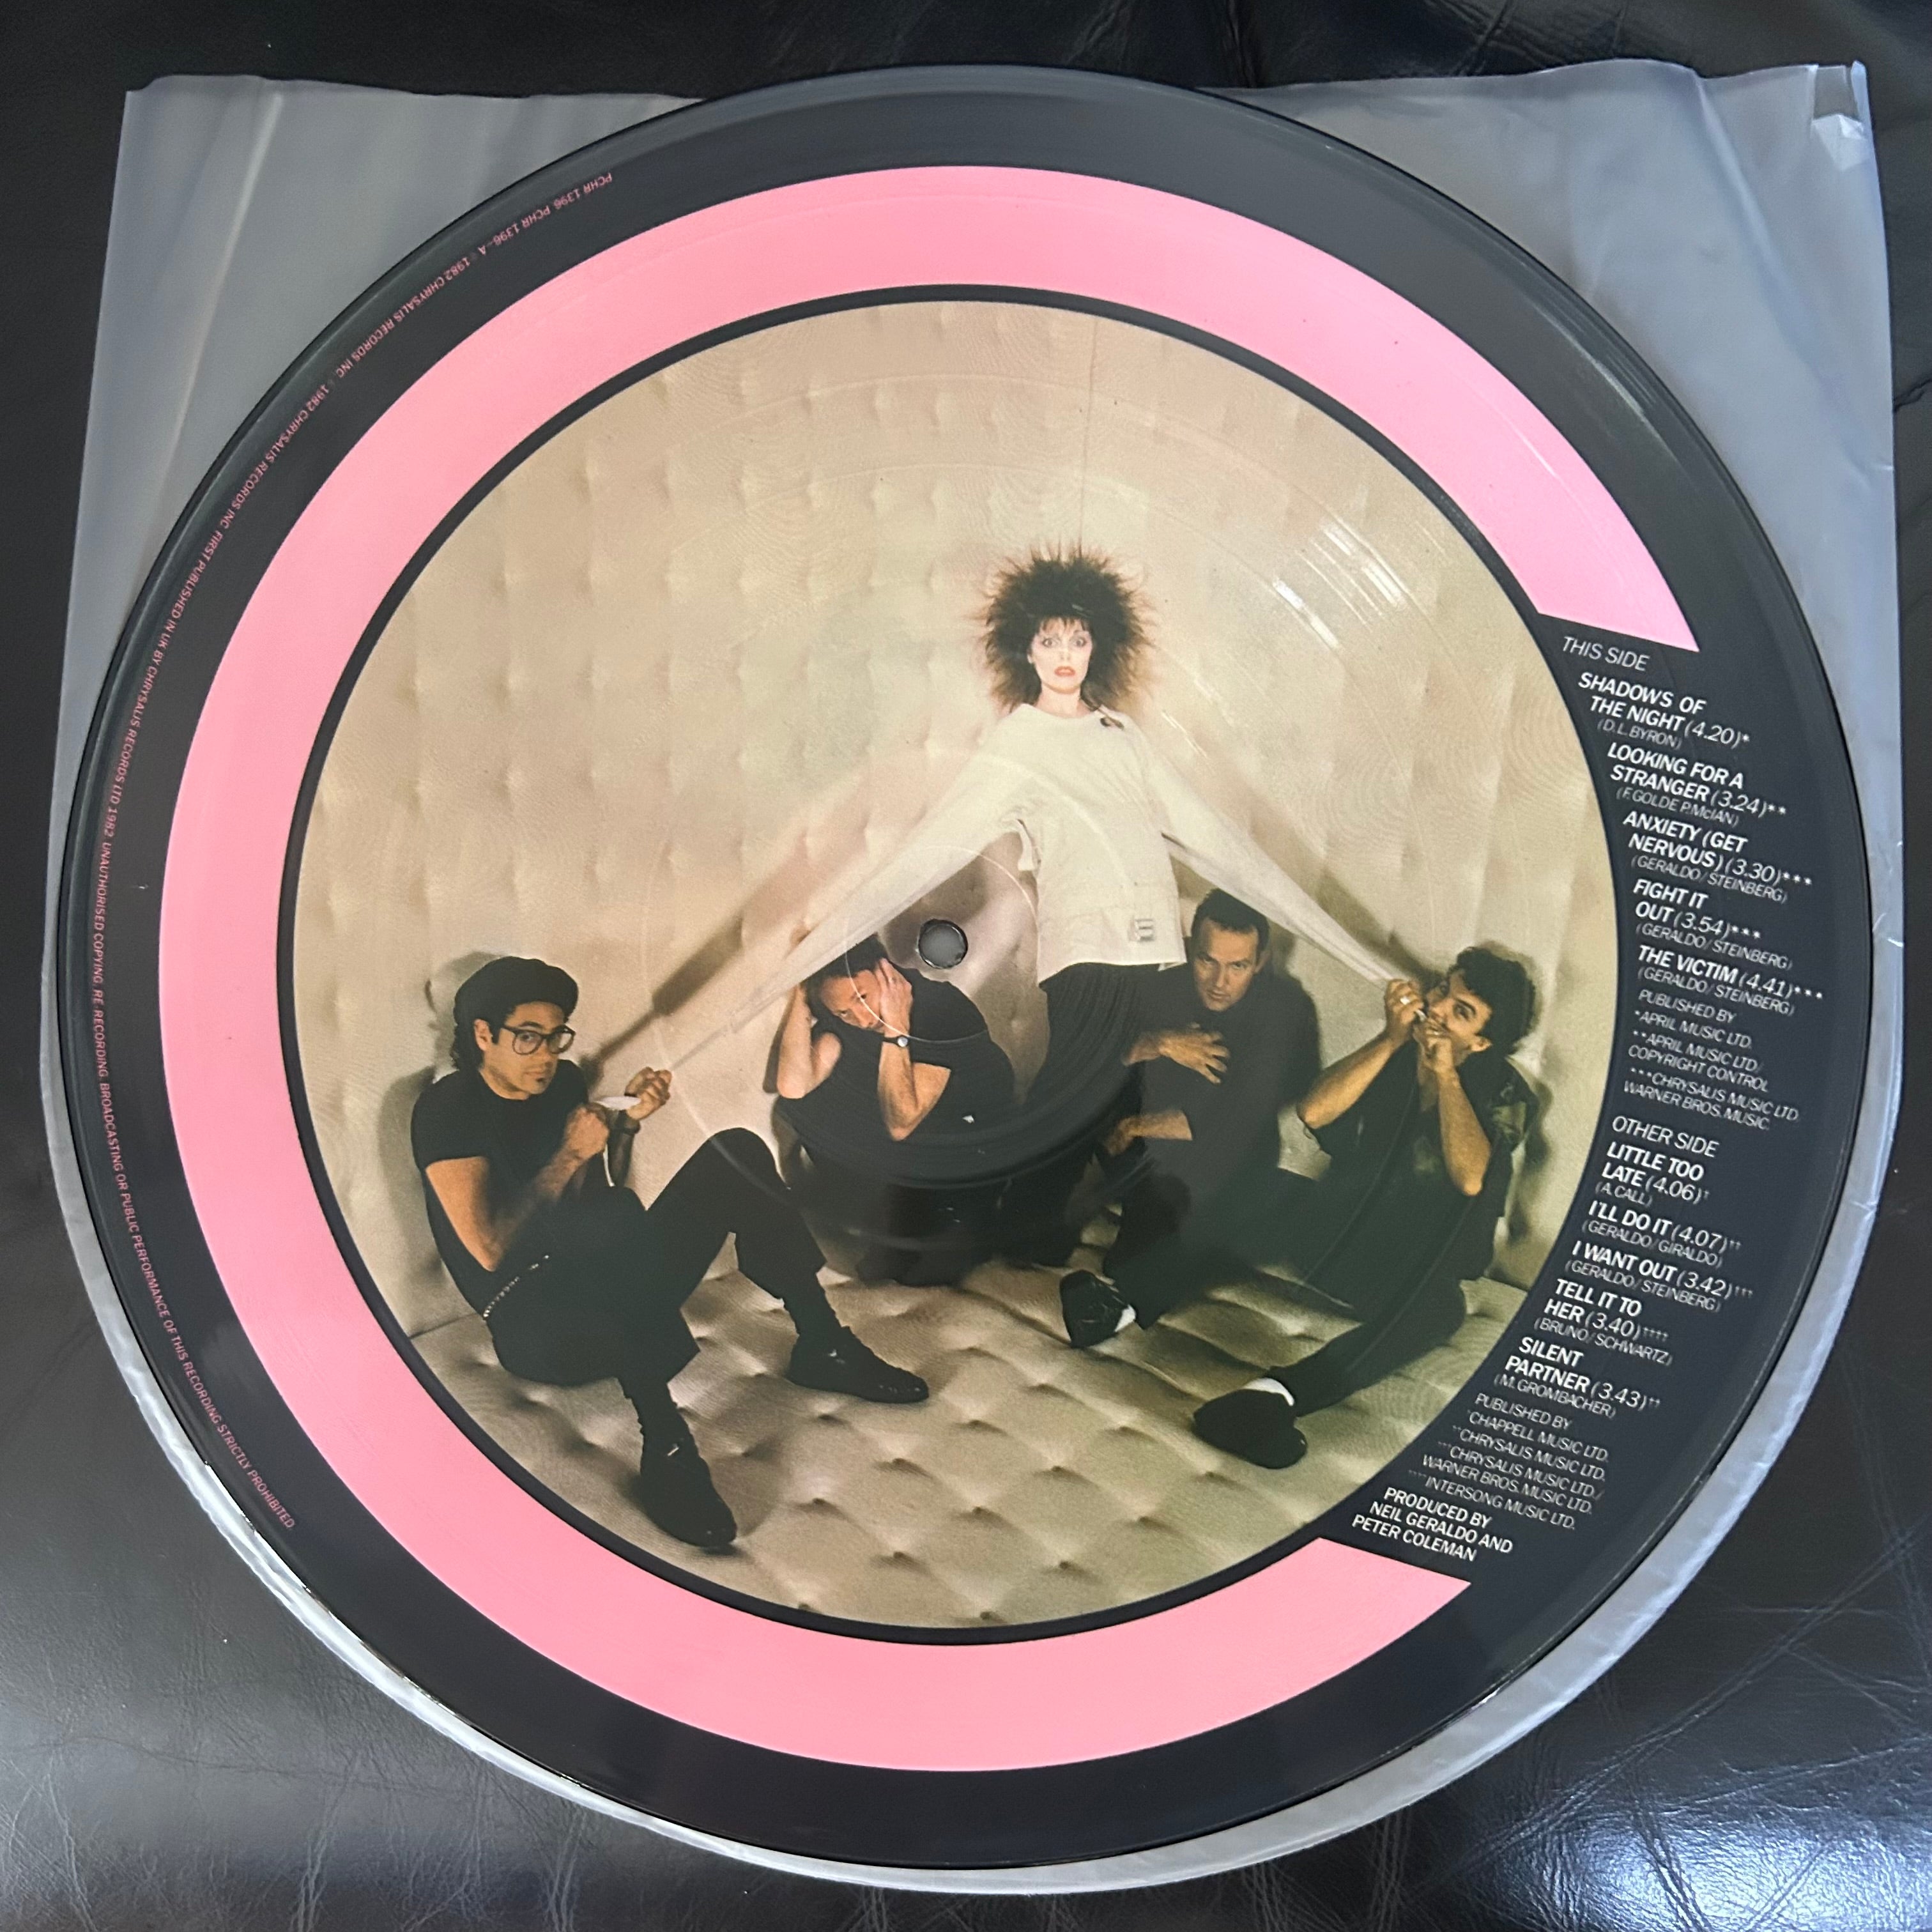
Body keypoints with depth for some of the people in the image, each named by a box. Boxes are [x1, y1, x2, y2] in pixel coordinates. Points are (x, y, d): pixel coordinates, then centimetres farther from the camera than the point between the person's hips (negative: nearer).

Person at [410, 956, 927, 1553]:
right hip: (537, 1325, -7)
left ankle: (822, 1346, -7)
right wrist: (568, 1156, -20)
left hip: (616, 1297, 7)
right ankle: (665, 1445, -37)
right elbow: (491, 1251, -19)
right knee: (610, 1220, -39)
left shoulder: (562, 1080, 9)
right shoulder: (446, 1111, -11)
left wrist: (625, 1121, -2)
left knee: (733, 1155, -8)